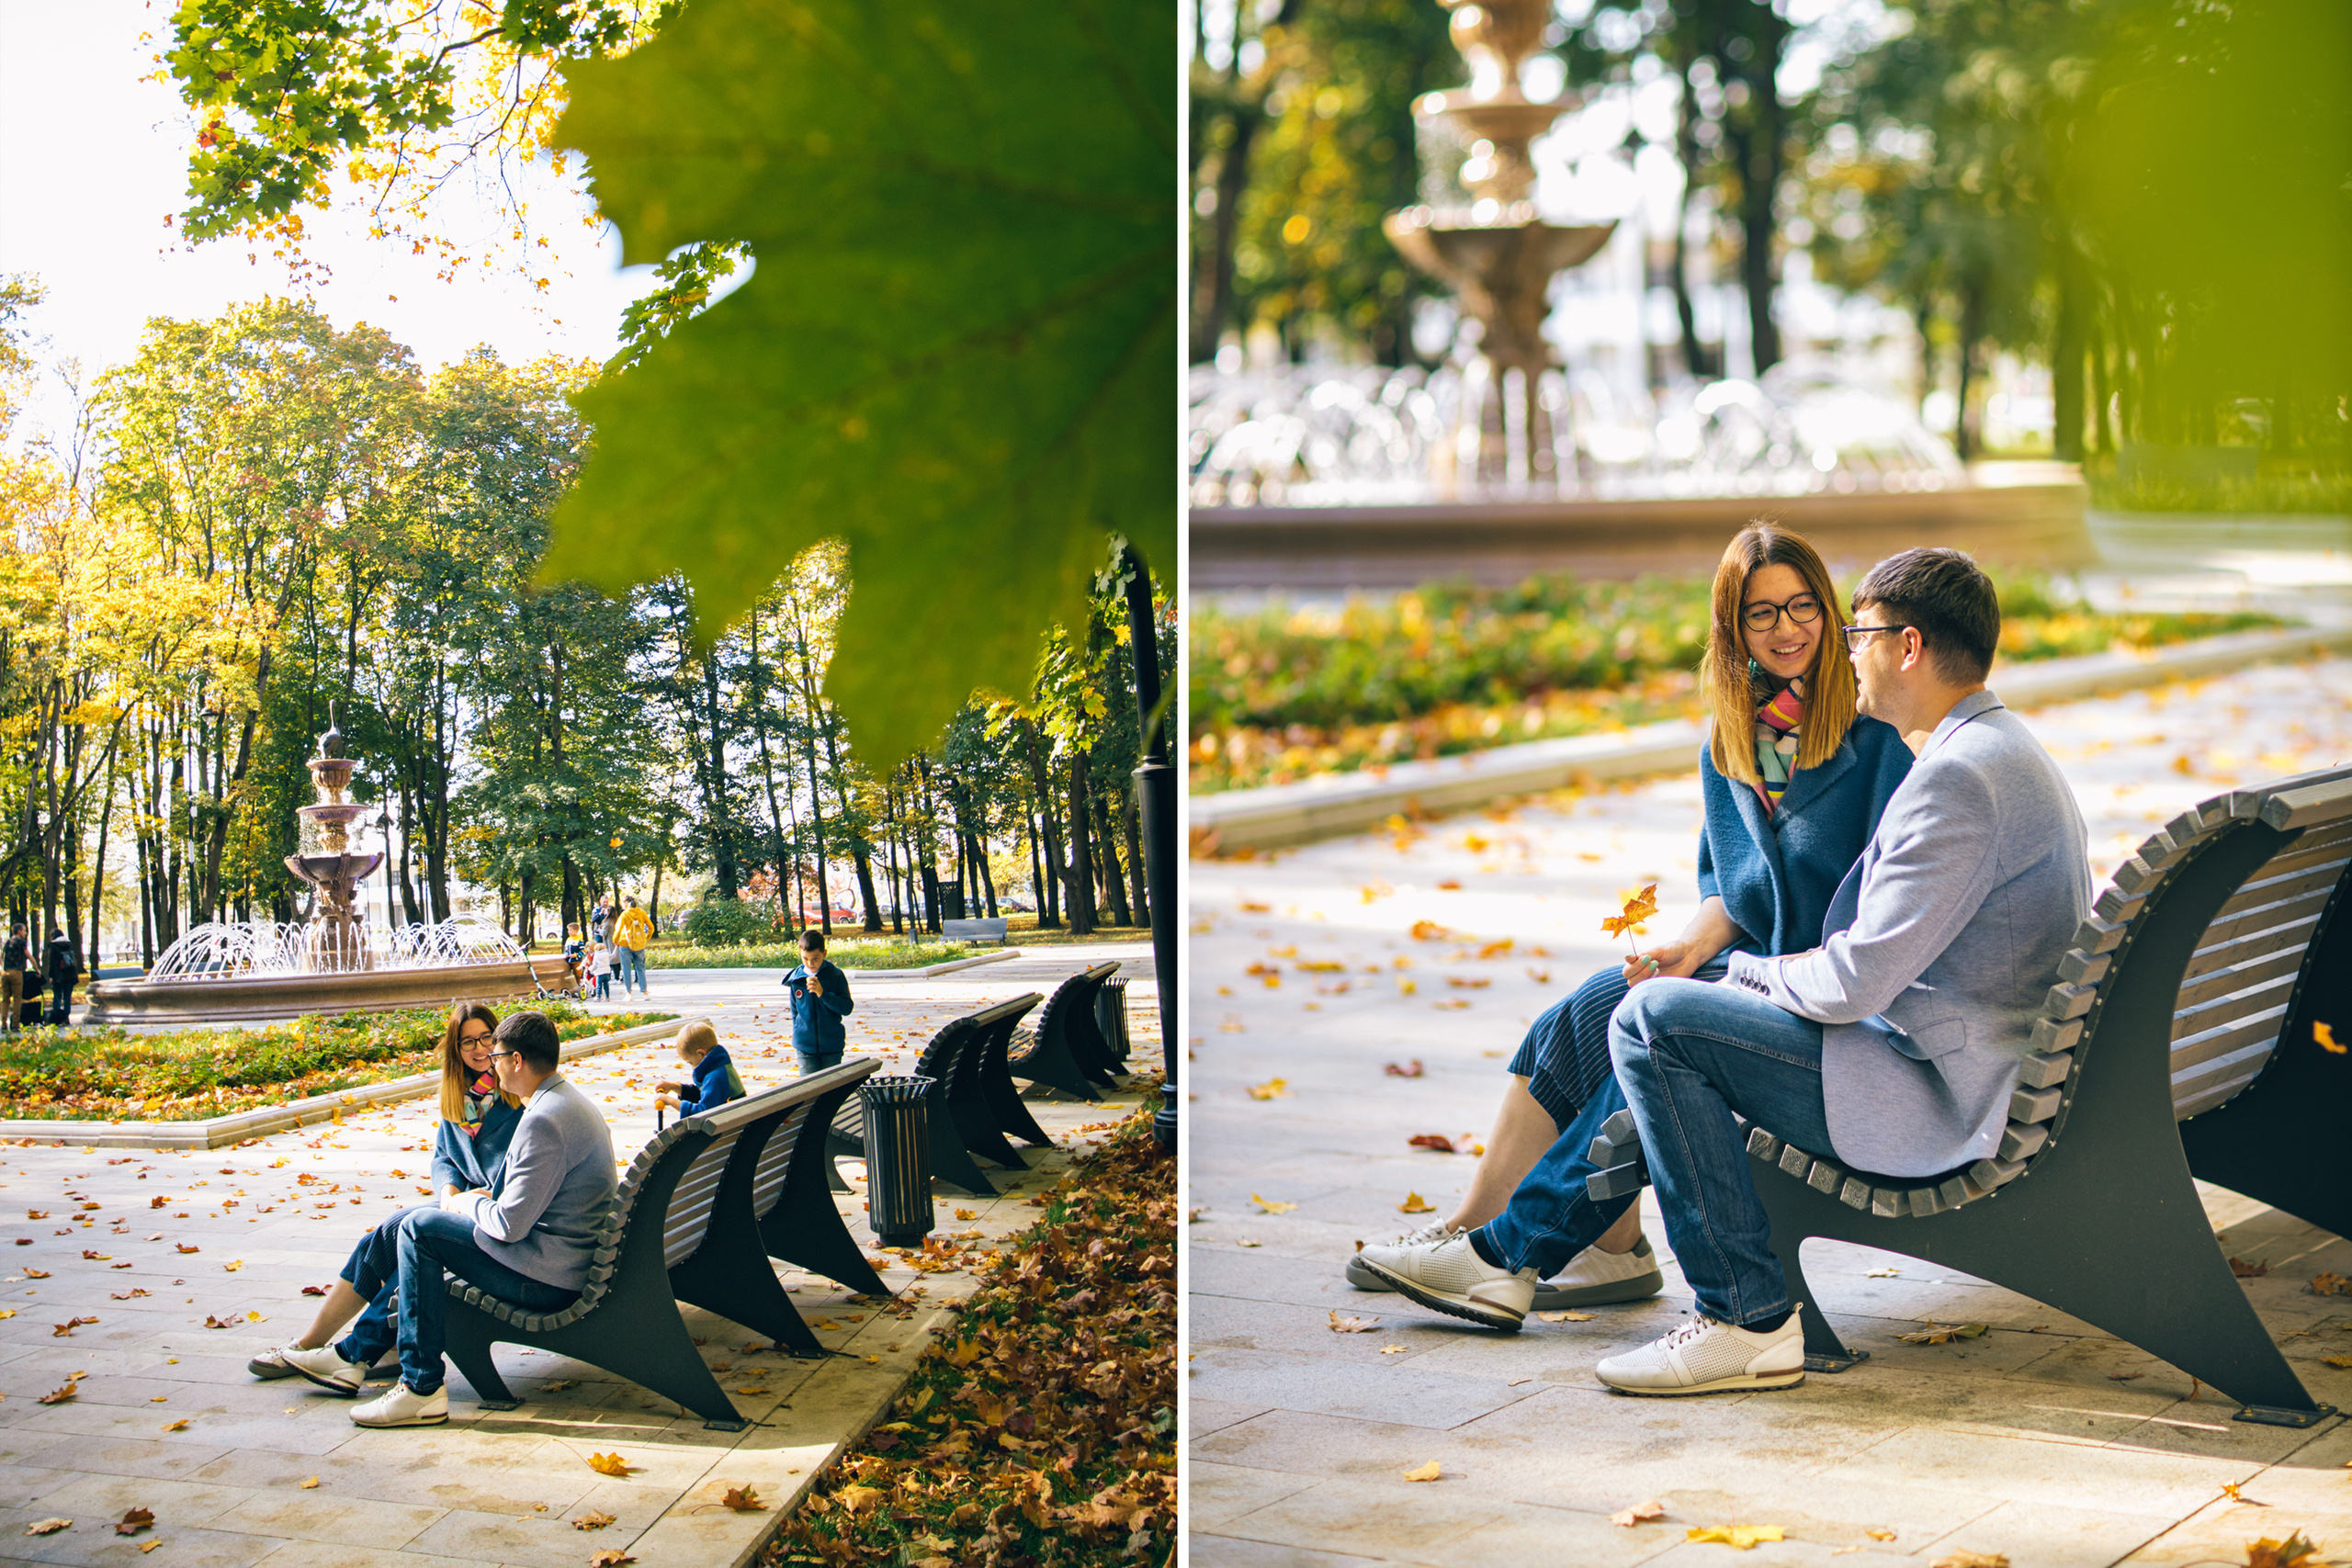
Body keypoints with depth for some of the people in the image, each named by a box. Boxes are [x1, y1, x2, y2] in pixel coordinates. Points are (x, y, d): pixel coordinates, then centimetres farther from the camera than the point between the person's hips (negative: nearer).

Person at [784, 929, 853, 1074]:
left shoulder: (836, 975, -6)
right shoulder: (796, 978, -1)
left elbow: (847, 1008, -11)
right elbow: (795, 1011, 12)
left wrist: (823, 994, -23)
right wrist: (798, 1035, 12)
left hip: (832, 1046, 0)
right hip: (805, 1045, 1)